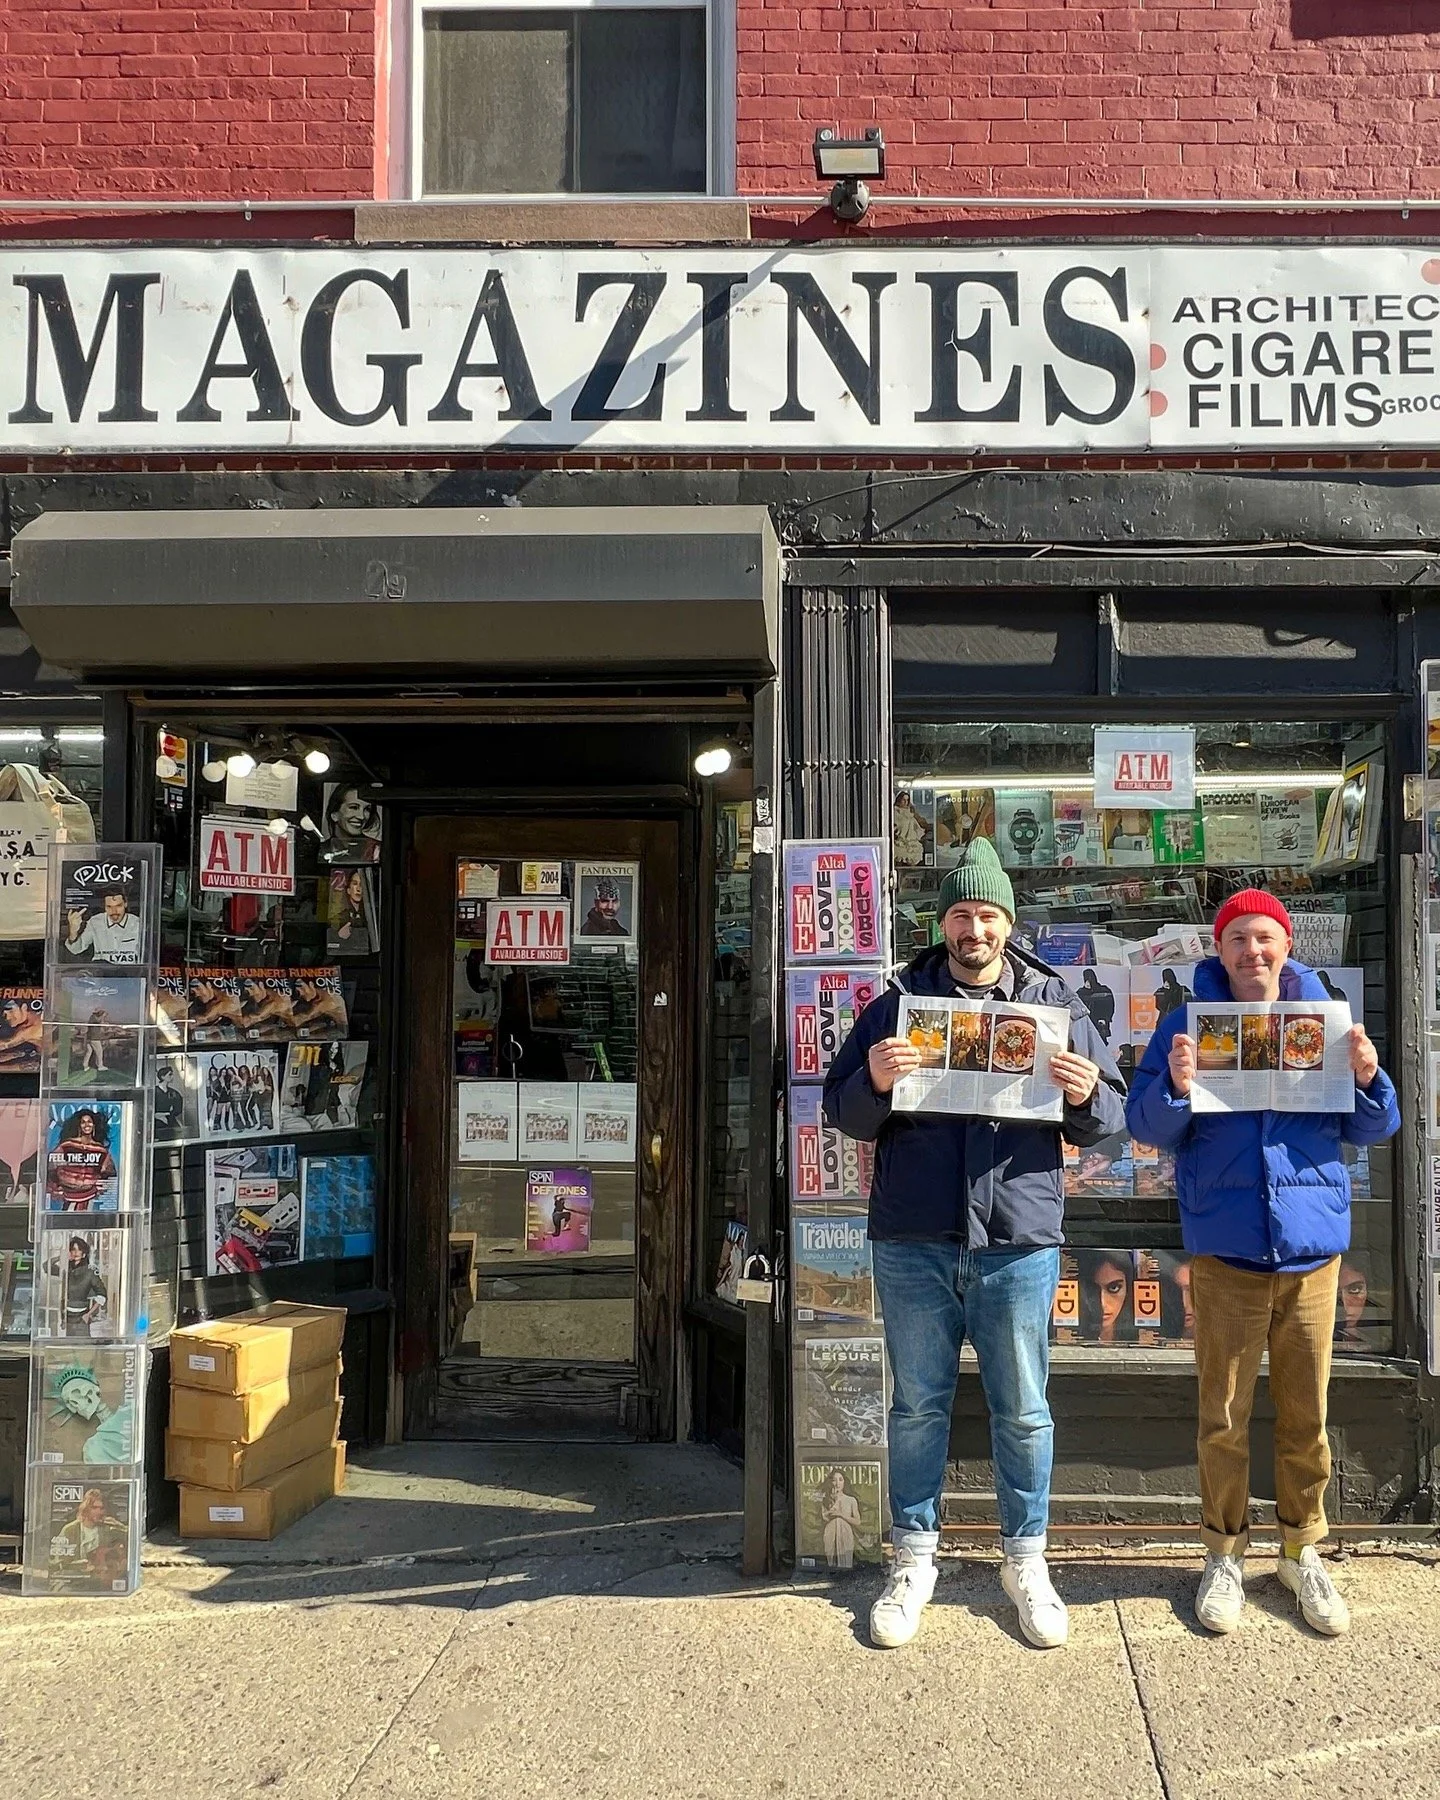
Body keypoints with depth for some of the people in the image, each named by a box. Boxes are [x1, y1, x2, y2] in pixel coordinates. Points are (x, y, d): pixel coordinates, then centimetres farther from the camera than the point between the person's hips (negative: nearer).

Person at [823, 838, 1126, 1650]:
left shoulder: (1056, 1003, 7)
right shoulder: (898, 1003, 6)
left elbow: (1111, 1116, 8)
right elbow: (845, 1112, 3)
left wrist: (1087, 1095, -15)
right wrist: (875, 1082, -18)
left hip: (1019, 1243, 0)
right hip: (915, 1243, 0)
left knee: (1023, 1410, 9)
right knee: (918, 1405, 10)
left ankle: (1026, 1559, 25)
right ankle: (914, 1559, 23)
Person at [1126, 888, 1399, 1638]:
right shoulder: (1189, 1024, -1)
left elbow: (1372, 1129, 6)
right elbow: (1149, 1127, -3)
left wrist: (1367, 1078, -14)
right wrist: (1176, 1088, -24)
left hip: (1313, 1246, 2)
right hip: (1225, 1250, -2)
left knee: (1306, 1416, 10)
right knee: (1223, 1419, 6)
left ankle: (1302, 1552, 26)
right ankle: (1224, 1555, 21)